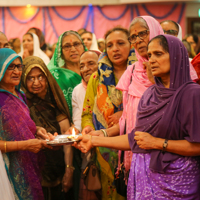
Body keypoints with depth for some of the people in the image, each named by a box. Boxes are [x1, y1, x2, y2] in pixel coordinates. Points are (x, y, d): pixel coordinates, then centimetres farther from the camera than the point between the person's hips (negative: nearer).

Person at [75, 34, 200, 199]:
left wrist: (157, 143, -14)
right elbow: (135, 139, 11)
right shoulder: (150, 94, 9)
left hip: (174, 178, -5)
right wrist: (95, 141, 8)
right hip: (143, 174, 5)